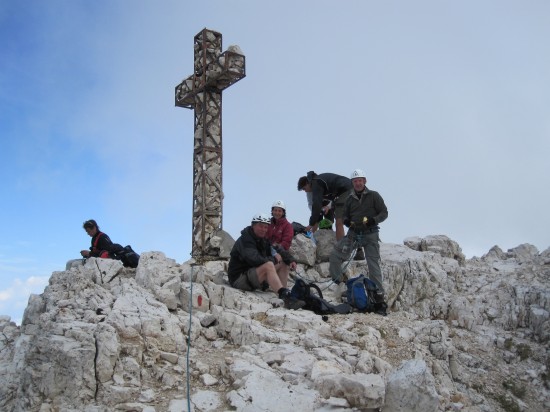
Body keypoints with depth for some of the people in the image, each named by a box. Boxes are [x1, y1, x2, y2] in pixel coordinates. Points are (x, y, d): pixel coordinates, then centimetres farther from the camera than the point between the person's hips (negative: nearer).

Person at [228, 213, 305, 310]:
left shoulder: (263, 240, 12)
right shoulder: (245, 240, -16)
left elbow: (278, 250, 9)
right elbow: (253, 259, -30)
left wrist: (290, 260, -10)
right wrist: (274, 259, -19)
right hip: (239, 279, -9)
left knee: (283, 264, 1)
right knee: (268, 265, -34)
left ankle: (284, 295, -10)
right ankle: (286, 298, -45)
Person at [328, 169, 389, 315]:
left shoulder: (374, 196, 0)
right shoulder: (350, 199, 12)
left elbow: (384, 213, -1)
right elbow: (345, 215, 18)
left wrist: (374, 220, -21)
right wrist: (346, 221, -7)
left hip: (370, 234, -4)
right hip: (353, 233, 4)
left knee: (374, 267, -5)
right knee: (334, 254, -13)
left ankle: (379, 299, 2)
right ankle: (337, 283, 4)